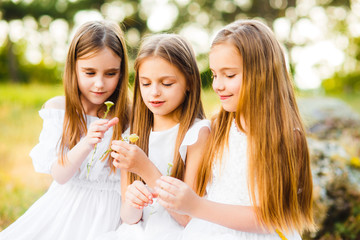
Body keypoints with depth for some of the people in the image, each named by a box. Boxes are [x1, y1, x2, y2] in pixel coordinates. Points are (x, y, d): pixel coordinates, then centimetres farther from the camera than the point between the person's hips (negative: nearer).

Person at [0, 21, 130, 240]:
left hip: (108, 211, -2)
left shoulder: (130, 117, -8)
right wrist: (86, 144, -24)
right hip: (64, 207, 3)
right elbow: (59, 175, -8)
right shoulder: (57, 108, -1)